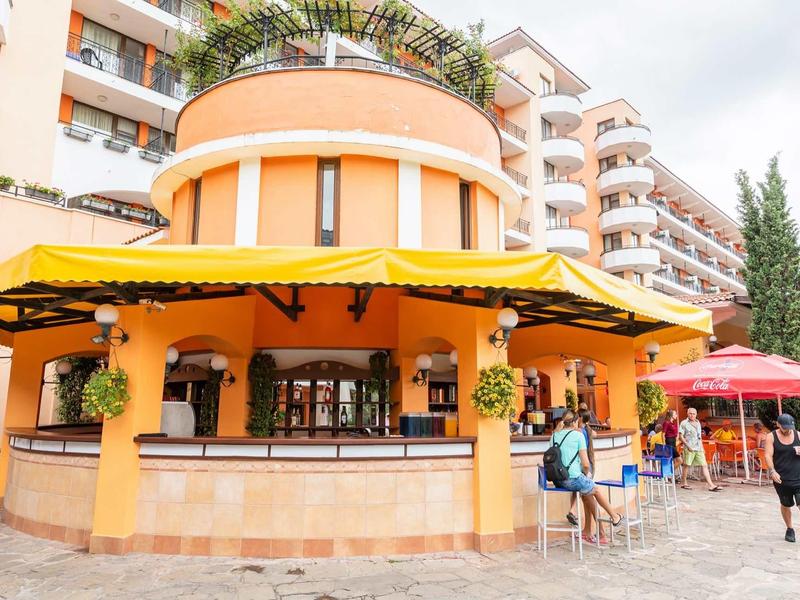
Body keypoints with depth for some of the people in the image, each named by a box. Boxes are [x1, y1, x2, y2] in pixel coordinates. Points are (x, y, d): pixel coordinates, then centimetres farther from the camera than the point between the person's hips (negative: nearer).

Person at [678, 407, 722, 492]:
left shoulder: (698, 423, 16)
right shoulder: (684, 423, -3)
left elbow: (700, 436, 23)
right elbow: (680, 436, -7)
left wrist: (702, 448, 17)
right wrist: (688, 445, -15)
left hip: (699, 448, 5)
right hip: (689, 448, -5)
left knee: (704, 466, -1)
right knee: (686, 465, 2)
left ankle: (711, 485, -3)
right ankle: (683, 483, 15)